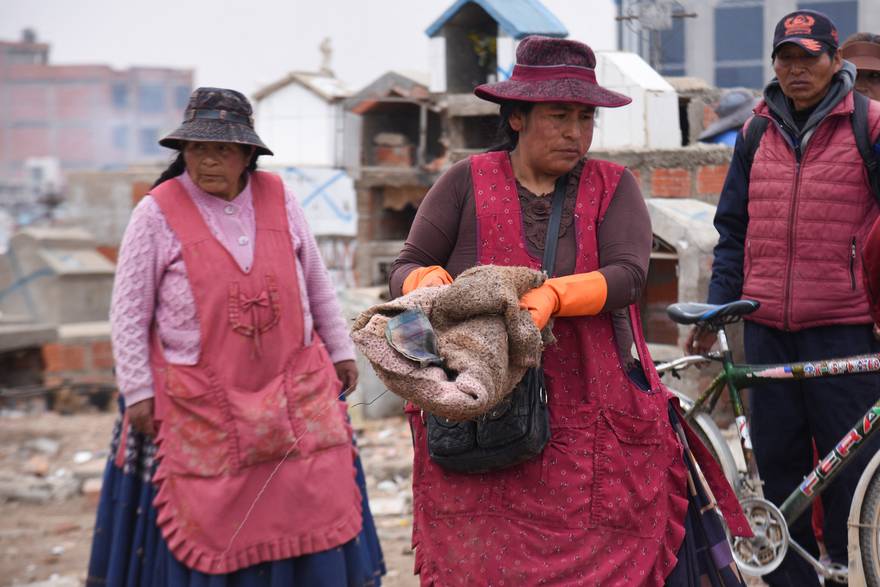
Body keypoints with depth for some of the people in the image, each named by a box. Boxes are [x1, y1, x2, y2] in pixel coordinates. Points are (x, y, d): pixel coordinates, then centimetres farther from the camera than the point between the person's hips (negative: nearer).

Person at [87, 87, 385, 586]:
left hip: (293, 390, 3)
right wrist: (137, 391, -6)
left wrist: (340, 351, 16)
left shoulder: (279, 198, 4)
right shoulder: (158, 213, -6)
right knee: (208, 523, 1)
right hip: (200, 404, -3)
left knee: (310, 507, 4)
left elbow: (317, 282, 15)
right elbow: (129, 311, -3)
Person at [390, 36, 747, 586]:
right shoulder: (467, 183, 5)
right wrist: (431, 283, -18)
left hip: (594, 427, 1)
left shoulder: (612, 186, 7)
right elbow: (406, 268, 6)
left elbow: (628, 274, -9)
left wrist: (551, 297, -26)